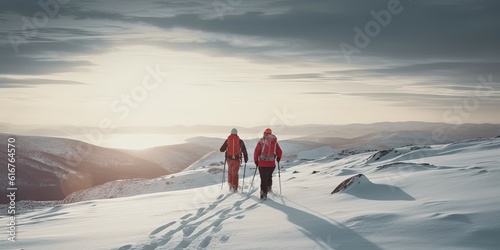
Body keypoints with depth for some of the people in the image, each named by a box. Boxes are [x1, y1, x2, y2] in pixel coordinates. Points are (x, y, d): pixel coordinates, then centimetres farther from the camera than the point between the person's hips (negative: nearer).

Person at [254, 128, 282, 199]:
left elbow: (256, 151, -5)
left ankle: (264, 192, -5)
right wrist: (278, 158, 28)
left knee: (263, 178, 0)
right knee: (269, 176, 26)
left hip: (262, 163, -2)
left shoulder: (261, 141, -3)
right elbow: (280, 152, 10)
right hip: (272, 163, 2)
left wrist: (256, 160, 6)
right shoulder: (275, 142, 5)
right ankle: (269, 187, 25)